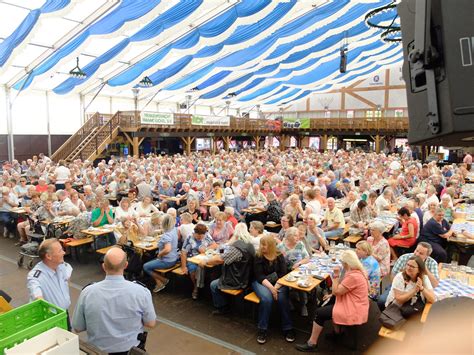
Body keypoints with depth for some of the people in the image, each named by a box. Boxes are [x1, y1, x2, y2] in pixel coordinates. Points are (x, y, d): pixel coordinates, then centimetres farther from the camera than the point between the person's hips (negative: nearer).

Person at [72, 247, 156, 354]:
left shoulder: (87, 293, -20)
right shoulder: (141, 292, -24)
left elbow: (77, 328, -7)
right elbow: (151, 324, -10)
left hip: (98, 350, 1)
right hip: (130, 349, -1)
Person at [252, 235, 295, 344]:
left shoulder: (279, 256, 0)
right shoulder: (258, 257, -5)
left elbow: (283, 273, -7)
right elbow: (259, 276, -11)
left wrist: (276, 287, -22)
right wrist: (270, 287, -25)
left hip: (278, 282, 2)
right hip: (261, 282, -1)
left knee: (282, 298, -29)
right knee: (266, 298, -32)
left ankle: (288, 328, -14)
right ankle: (262, 329, -18)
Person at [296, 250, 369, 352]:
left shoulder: (353, 276, -26)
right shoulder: (357, 271, 5)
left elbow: (336, 291, -20)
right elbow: (341, 290, 14)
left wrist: (336, 276, -14)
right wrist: (332, 294, 5)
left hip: (353, 312, -10)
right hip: (354, 306, 10)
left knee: (319, 312, -4)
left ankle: (312, 343, 7)